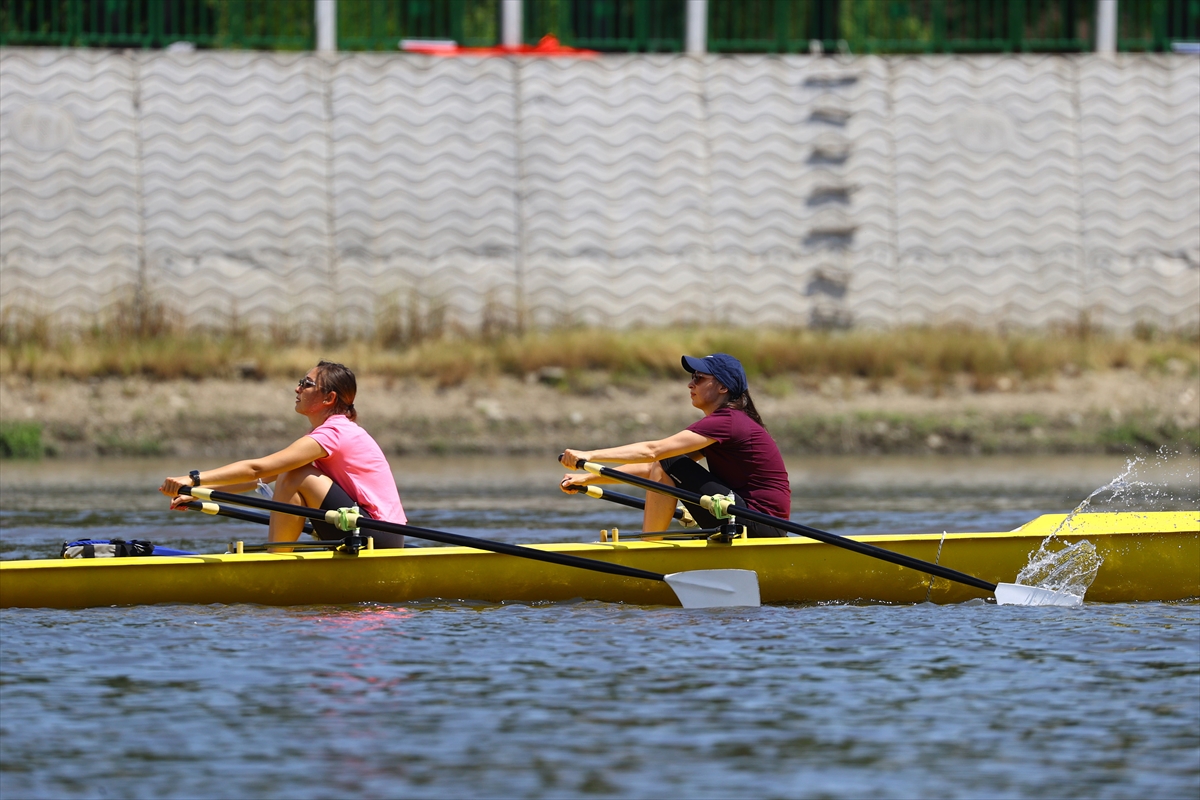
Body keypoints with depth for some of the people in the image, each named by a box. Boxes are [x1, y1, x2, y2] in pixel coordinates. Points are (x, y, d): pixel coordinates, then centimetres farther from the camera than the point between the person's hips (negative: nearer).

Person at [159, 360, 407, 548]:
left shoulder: (333, 434, -14)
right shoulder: (333, 432, 16)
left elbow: (257, 469, -22)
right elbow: (262, 477, 15)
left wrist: (195, 479, -24)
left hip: (381, 540, -10)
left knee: (295, 478, -16)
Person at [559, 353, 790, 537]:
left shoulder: (727, 422, -13)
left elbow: (653, 451, -20)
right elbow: (652, 467, 15)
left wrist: (589, 456, -21)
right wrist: (588, 478, 9)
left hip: (761, 524, -10)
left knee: (669, 466, -11)